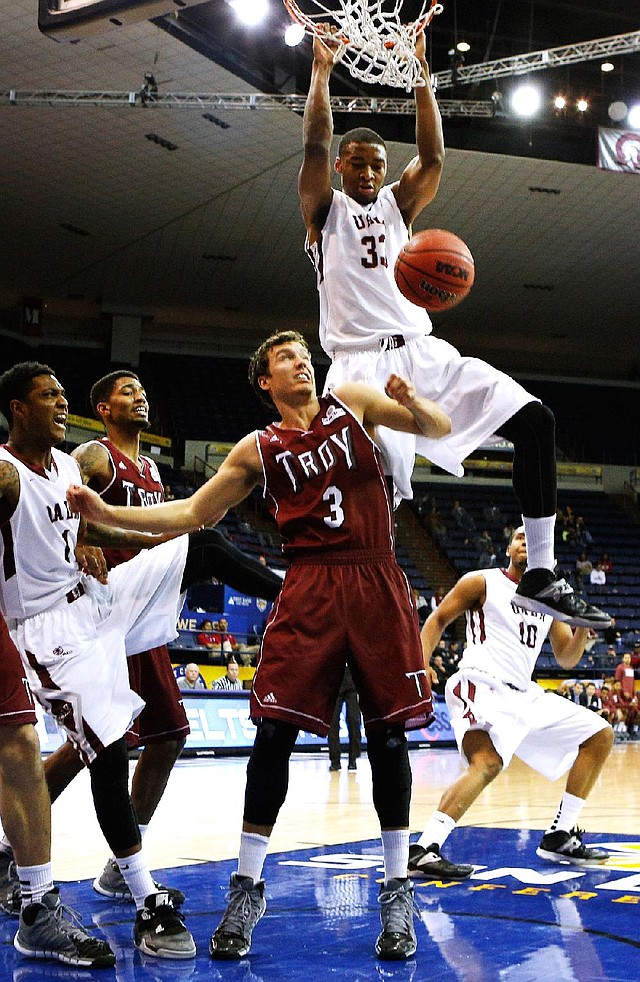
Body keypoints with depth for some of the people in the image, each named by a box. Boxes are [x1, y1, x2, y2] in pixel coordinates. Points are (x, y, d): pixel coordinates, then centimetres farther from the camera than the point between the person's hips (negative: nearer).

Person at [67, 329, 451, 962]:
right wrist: (103, 513, 1)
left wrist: (411, 401, -16)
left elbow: (439, 429, 7)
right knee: (274, 732, -7)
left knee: (388, 735, 1)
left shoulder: (353, 401, 11)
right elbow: (191, 513, 10)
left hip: (376, 583, 0)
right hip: (308, 589, 0)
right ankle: (247, 888, 6)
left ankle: (396, 891, 13)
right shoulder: (257, 450, 11)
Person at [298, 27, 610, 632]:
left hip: (422, 351, 5)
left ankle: (541, 575, -10)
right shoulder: (325, 209, 12)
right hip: (360, 362, -4)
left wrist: (420, 72, 6)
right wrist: (322, 69, -1)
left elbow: (433, 156, 9)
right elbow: (315, 144, -4)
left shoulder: (397, 205, 23)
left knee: (535, 420, -12)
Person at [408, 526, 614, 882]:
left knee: (601, 736, 12)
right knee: (488, 762, -35)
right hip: (481, 687, -8)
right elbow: (438, 620, 3)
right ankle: (424, 849, -35)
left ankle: (560, 838, 13)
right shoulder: (482, 583, 0)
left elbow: (567, 658, 18)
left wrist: (583, 626, -3)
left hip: (524, 693, 8)